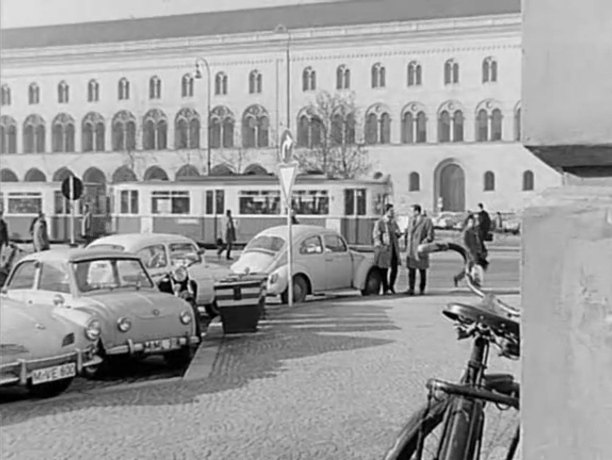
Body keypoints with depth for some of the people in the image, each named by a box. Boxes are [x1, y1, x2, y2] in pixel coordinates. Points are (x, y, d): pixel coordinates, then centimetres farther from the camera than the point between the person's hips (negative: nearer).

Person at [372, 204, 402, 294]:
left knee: (395, 269, -2)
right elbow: (375, 236, -7)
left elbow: (398, 234, 21)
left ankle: (391, 286, 18)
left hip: (393, 249, 5)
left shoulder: (394, 222, 13)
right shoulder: (379, 223, -5)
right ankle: (385, 289, 9)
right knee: (384, 270, 0)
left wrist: (398, 233, -3)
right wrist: (381, 246, -17)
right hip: (384, 249, -5)